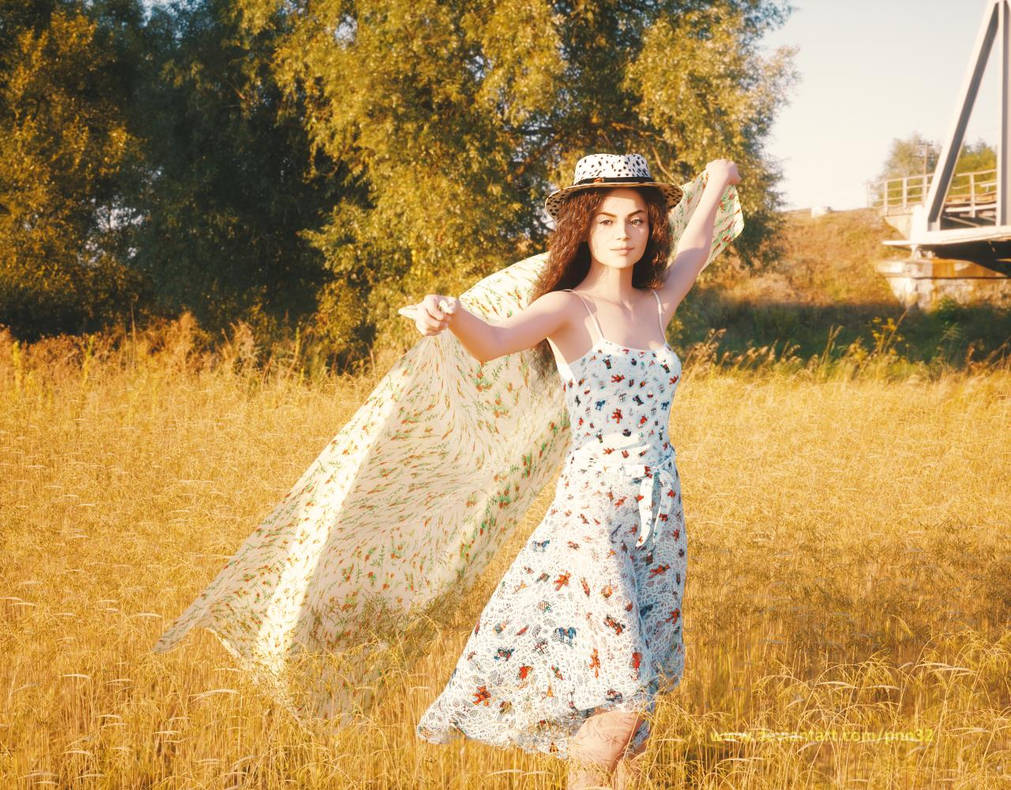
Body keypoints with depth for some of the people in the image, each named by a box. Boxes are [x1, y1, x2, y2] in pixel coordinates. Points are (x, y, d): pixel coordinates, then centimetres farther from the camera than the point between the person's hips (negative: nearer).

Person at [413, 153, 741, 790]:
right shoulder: (567, 308, -6)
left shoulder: (656, 306, 10)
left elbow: (694, 251, 32)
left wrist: (716, 186, 48)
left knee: (644, 683, 9)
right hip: (593, 504, -6)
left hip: (662, 510, 6)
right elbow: (493, 341, -26)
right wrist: (452, 316, -48)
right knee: (623, 692, -14)